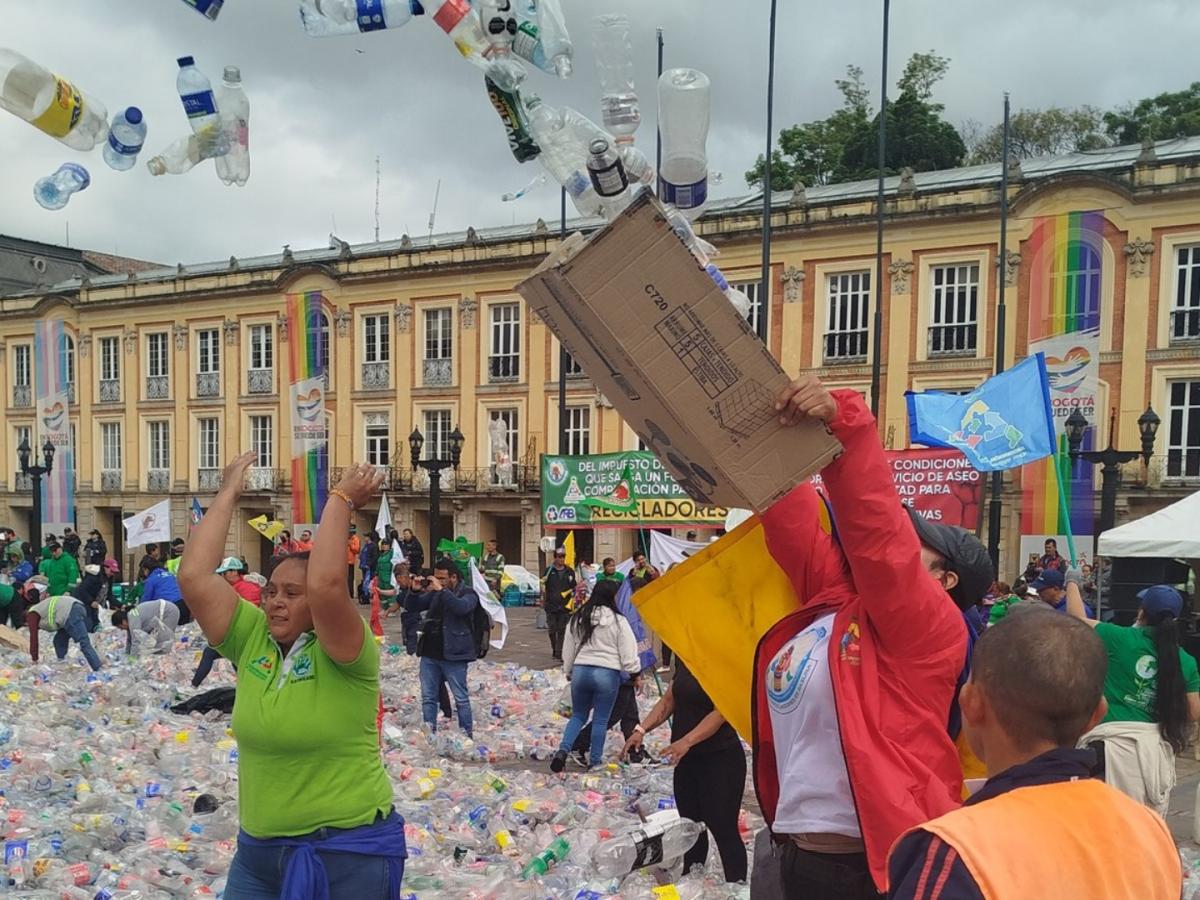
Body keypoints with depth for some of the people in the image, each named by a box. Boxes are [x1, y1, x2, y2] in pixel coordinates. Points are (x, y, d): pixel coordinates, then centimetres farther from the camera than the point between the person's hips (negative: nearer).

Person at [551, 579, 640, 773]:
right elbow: (628, 653, -5)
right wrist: (636, 673, 11)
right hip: (607, 673, -4)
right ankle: (595, 761, 13)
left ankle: (563, 751, 0)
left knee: (578, 716, 17)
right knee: (601, 720, 8)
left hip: (581, 670, 4)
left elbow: (568, 650, 12)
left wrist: (569, 672, 25)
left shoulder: (577, 619, 4)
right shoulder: (618, 621, -8)